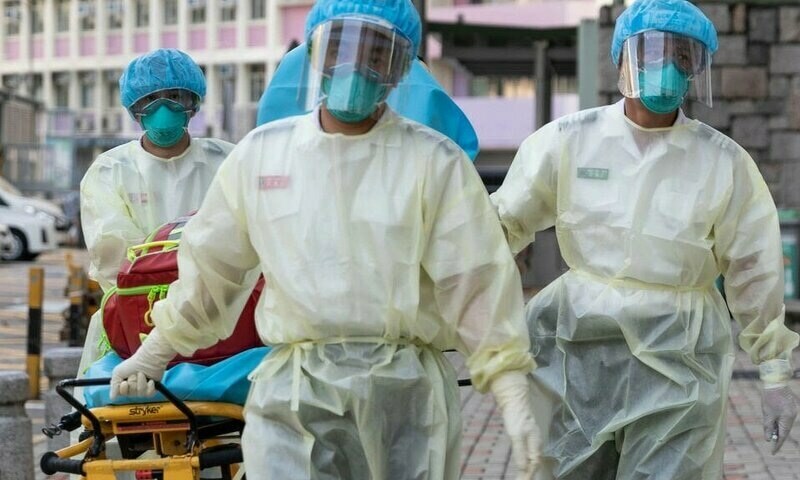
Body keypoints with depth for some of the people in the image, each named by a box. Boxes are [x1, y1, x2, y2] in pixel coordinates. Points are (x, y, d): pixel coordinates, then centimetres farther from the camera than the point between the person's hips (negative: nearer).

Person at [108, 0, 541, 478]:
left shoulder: (434, 162, 1)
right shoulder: (262, 153, 9)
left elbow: (477, 281, -2)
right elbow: (210, 265, 19)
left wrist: (514, 394, -9)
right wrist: (154, 352, 24)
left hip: (406, 391, -1)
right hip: (292, 391, 1)